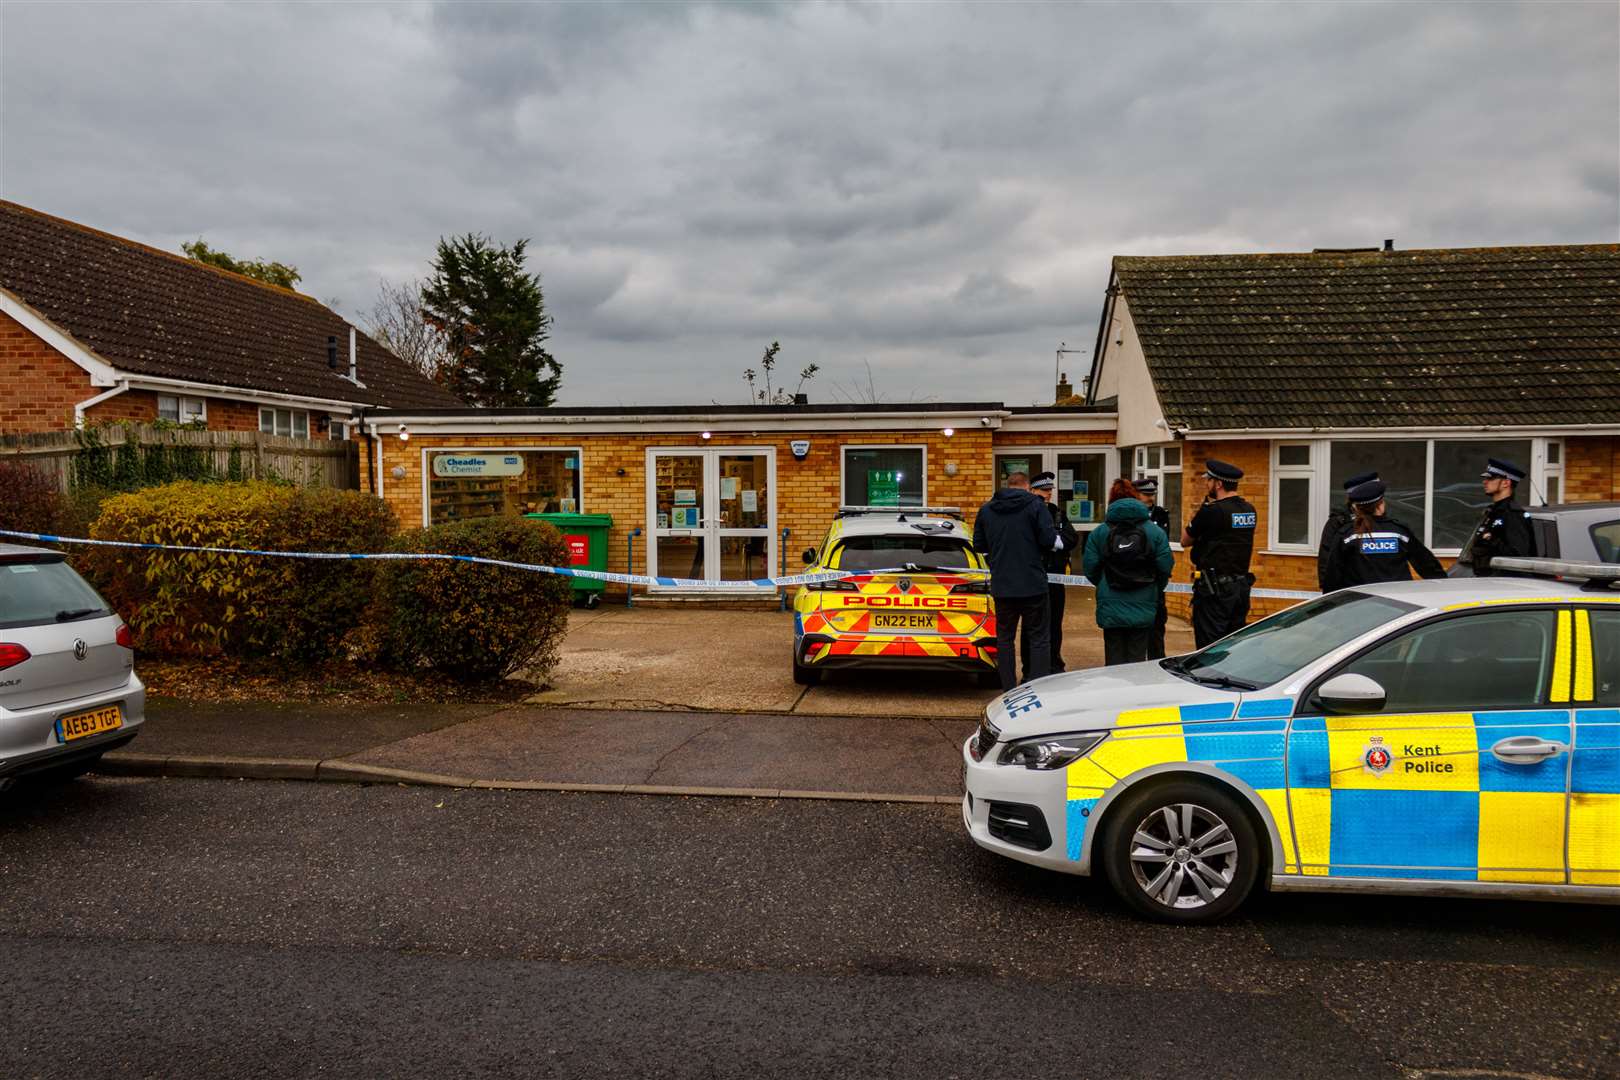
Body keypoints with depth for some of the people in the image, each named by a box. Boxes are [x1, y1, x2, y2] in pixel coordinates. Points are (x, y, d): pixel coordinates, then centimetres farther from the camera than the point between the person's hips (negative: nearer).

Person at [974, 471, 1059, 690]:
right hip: (1032, 584, -3)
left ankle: (1009, 691, 14)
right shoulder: (1035, 505, -7)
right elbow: (1049, 540, -13)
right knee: (1039, 639, 5)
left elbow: (978, 545, 11)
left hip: (1001, 585, 3)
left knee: (1005, 638, 12)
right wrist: (1058, 541, 9)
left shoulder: (986, 509, 5)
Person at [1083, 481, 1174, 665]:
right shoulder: (1155, 532, -3)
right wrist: (1155, 590, 14)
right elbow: (1166, 567, -4)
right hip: (1143, 608, 0)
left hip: (1110, 607, 0)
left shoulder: (1098, 533, -3)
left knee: (1114, 659, 8)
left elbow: (1090, 569, -3)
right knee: (1137, 659, 7)